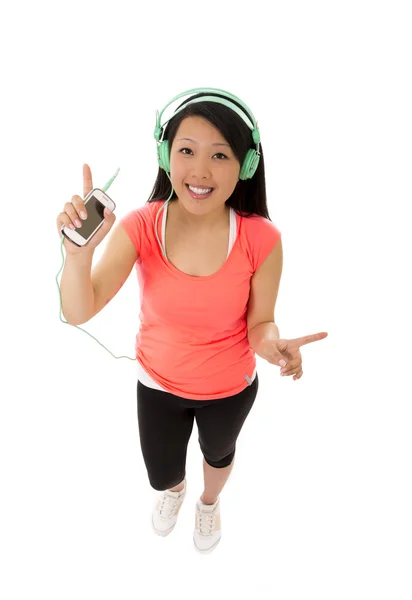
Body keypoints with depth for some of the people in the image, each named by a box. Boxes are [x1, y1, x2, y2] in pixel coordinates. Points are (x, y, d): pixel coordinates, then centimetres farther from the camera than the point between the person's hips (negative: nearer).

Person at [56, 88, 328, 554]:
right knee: (160, 476, 26)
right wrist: (80, 250, -48)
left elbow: (259, 323, -17)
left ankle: (209, 502, 70)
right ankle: (175, 488, 68)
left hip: (231, 388, 0)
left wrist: (274, 346, -40)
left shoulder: (261, 239, -27)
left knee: (218, 453, 32)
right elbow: (78, 313, -29)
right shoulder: (140, 227, -25)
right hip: (158, 382, 1)